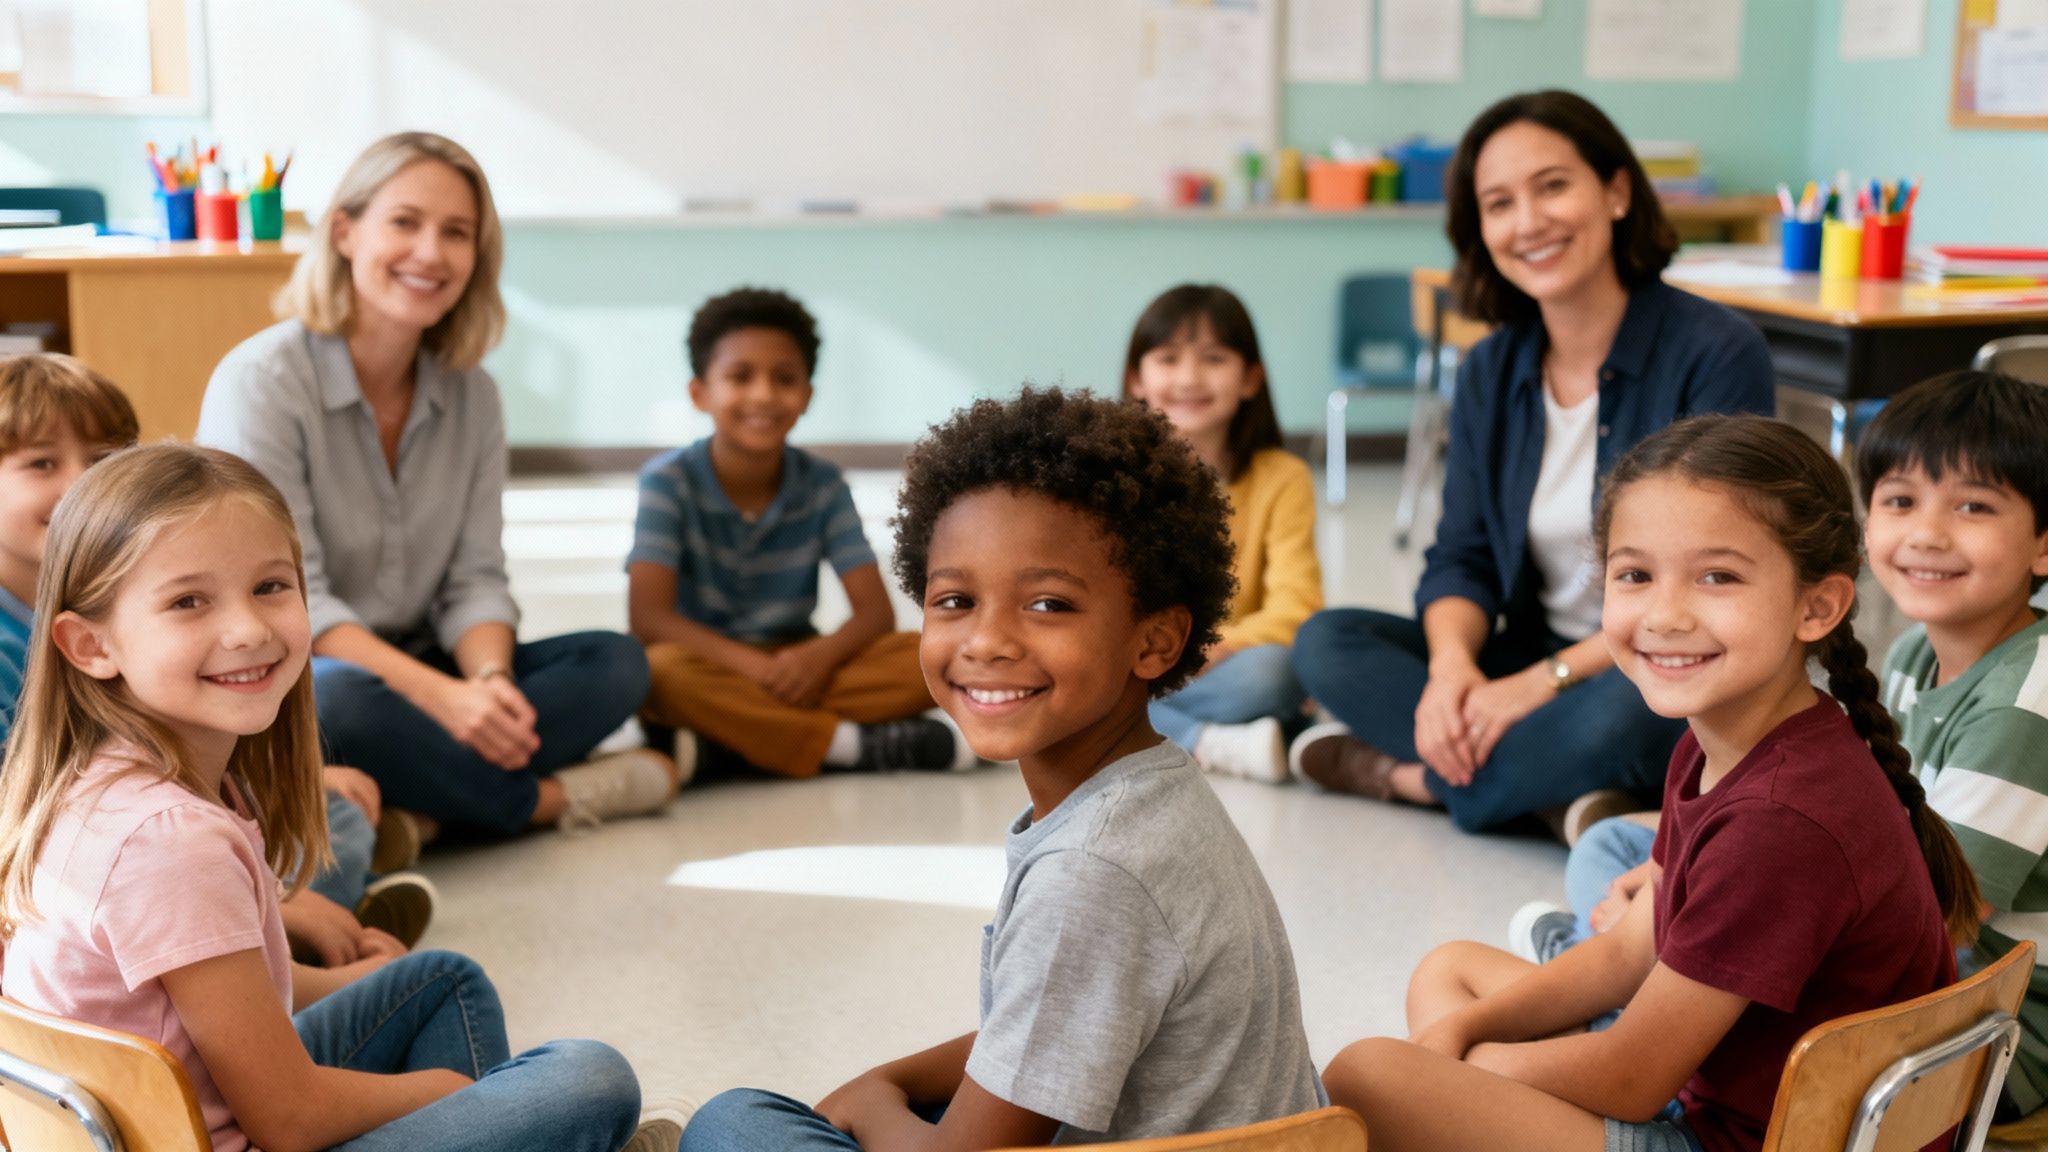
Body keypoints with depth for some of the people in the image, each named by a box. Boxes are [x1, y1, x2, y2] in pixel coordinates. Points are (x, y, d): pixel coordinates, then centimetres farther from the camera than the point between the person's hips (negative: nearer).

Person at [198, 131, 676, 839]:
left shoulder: (471, 396, 7)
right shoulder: (261, 381, -12)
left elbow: (475, 580, 2)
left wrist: (489, 681, -22)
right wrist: (441, 696, -30)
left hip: (418, 676, 6)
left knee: (615, 663, -12)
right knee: (336, 699, -39)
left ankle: (411, 814, -30)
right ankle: (545, 800, -16)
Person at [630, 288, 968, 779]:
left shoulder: (824, 485, -1)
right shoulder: (669, 480, -9)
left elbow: (876, 611, -6)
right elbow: (649, 616, -17)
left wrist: (820, 656, -28)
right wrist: (752, 665, -31)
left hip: (795, 667, 3)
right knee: (660, 670, -38)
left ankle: (720, 740, -26)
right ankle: (854, 744, -28)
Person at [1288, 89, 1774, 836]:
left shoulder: (1718, 354, -12)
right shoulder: (1489, 373, 7)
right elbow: (1462, 558, 3)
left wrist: (1547, 679, -25)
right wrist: (1452, 664, -20)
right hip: (1528, 658, 6)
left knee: (1621, 711, -39)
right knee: (1325, 641, -11)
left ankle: (1399, 775, -15)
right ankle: (1561, 795, -23)